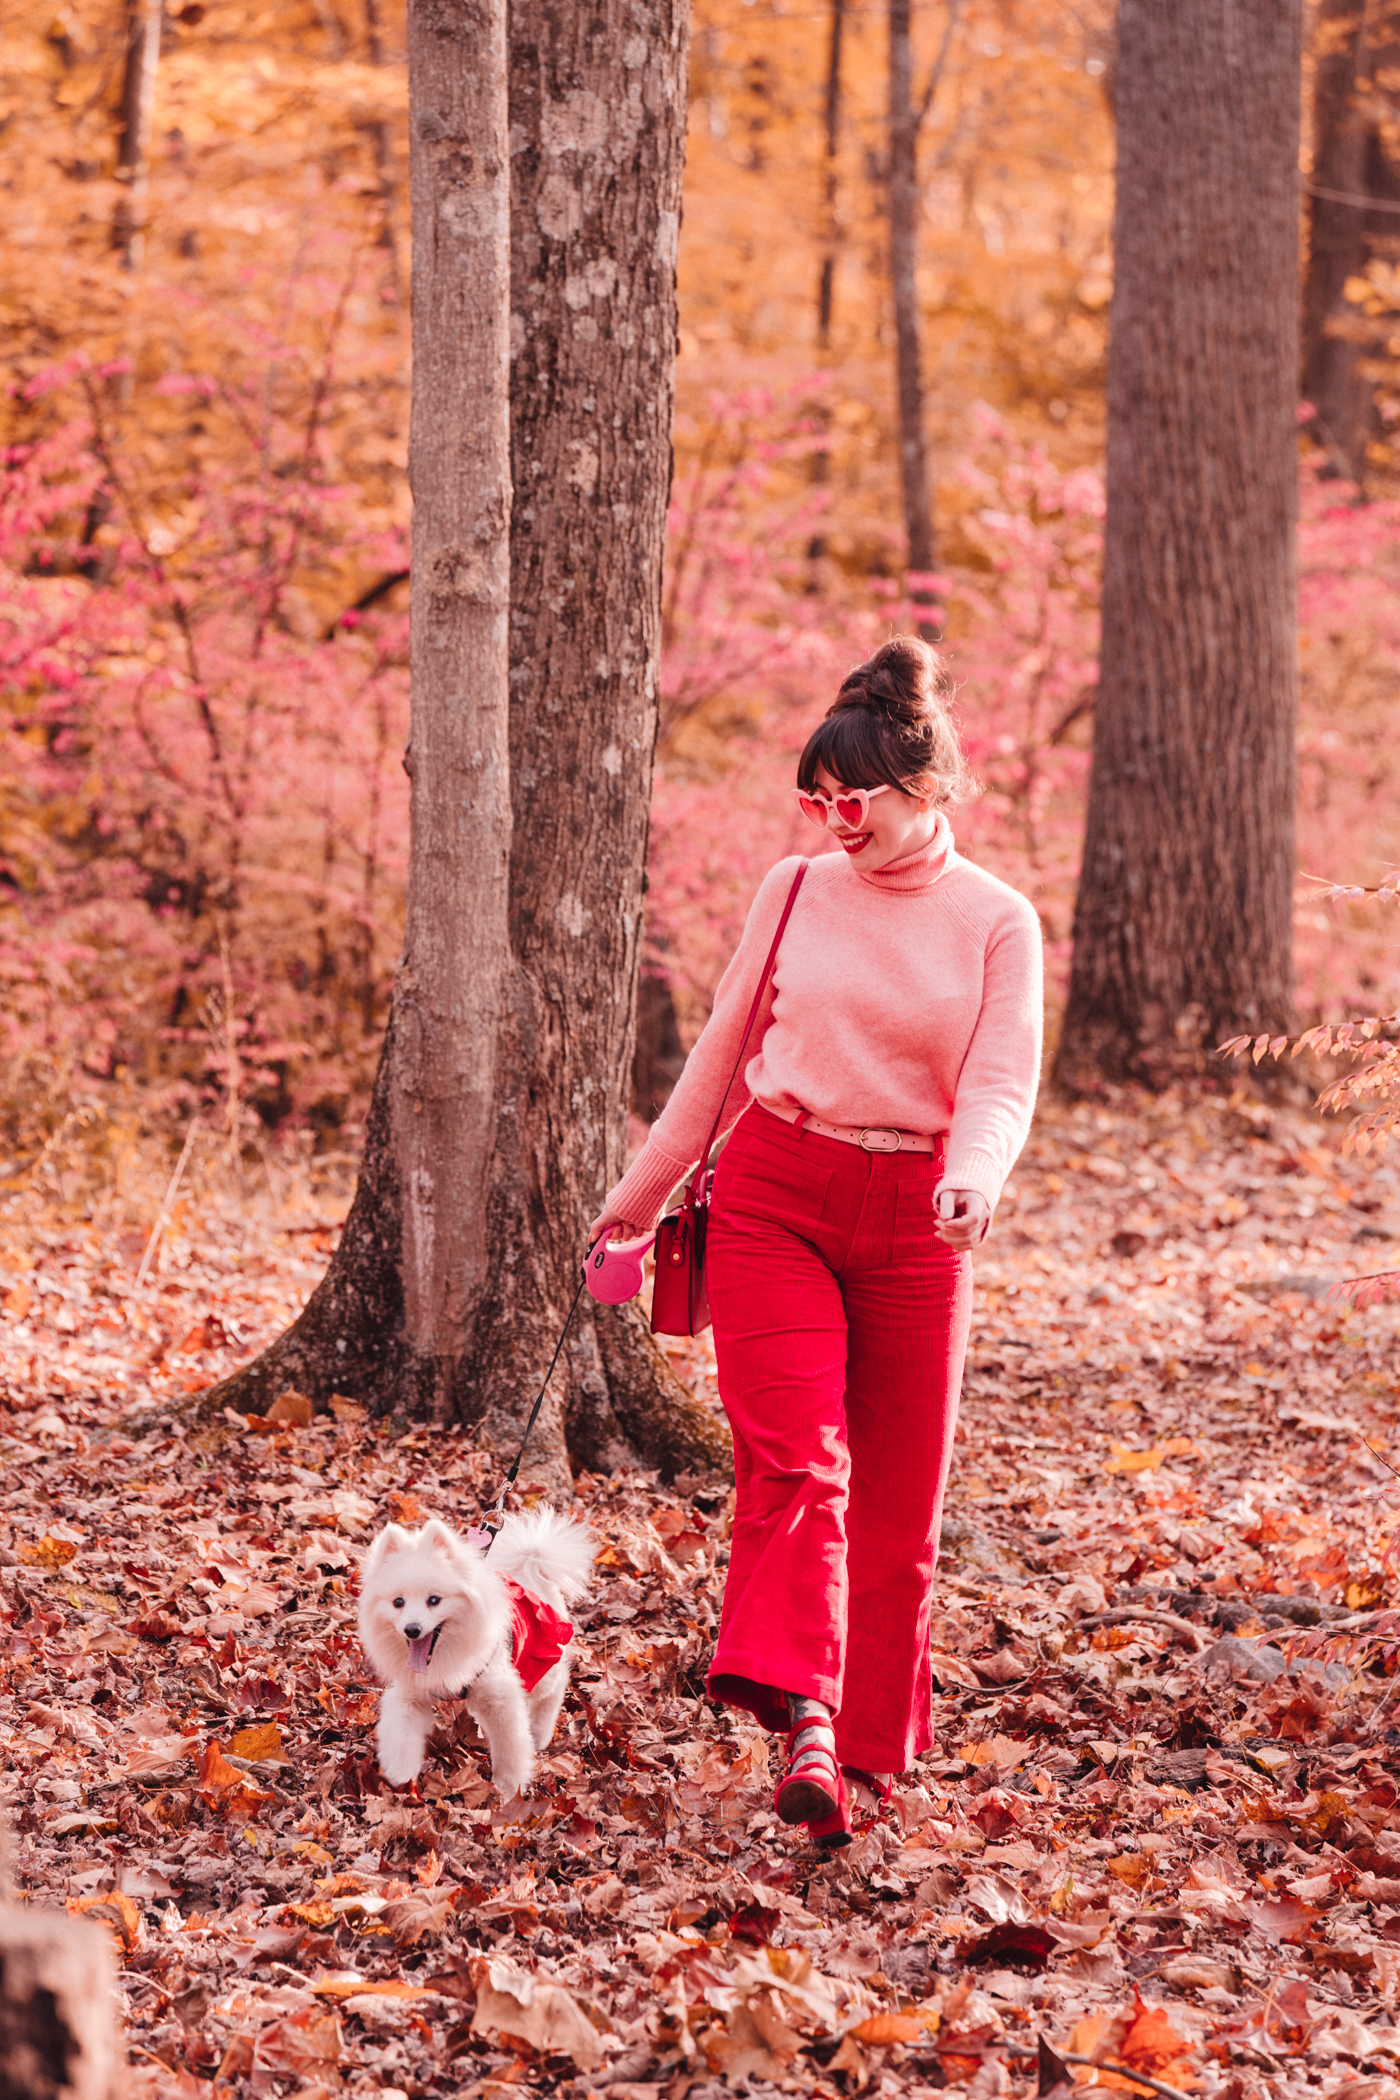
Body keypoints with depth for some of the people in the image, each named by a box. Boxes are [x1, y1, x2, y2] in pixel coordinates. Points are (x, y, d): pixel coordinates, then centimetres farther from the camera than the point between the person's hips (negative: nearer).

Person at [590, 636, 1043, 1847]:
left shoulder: (998, 924, 0)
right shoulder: (796, 891, 5)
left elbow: (1002, 1083, -9)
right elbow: (725, 1052, 14)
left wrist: (975, 1178, -31)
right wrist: (644, 1192, 18)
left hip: (912, 1223, 0)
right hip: (773, 1195, 0)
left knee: (897, 1499, 5)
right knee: (796, 1461, -17)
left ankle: (870, 1742, 20)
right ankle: (804, 1724, -28)